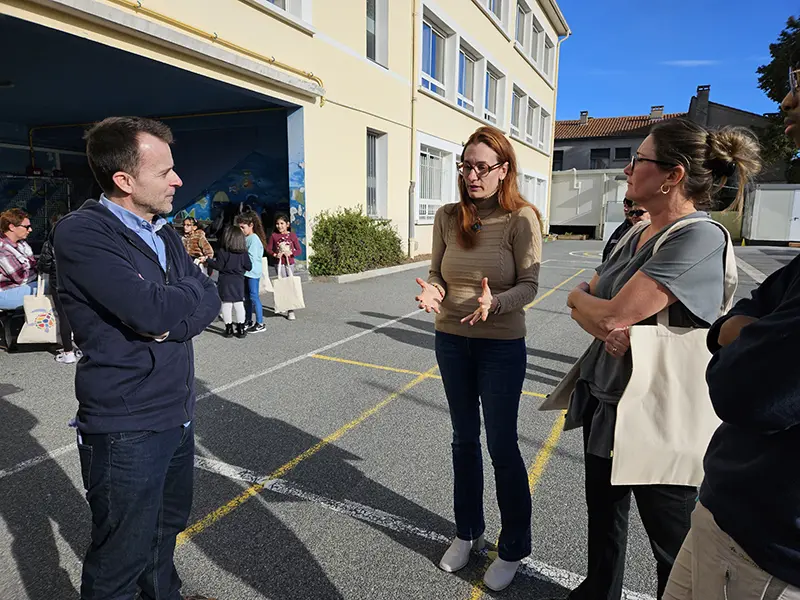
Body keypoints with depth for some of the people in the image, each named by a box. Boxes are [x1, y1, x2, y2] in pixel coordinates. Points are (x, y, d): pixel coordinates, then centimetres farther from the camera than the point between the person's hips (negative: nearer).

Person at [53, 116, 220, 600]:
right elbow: (152, 311, -27)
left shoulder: (163, 232, 9)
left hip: (178, 414, 8)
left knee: (169, 524, 26)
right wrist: (192, 285, -7)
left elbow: (210, 301, 3)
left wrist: (170, 325, -17)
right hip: (127, 428, -7)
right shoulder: (83, 234, -16)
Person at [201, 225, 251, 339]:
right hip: (238, 282, 1)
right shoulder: (243, 252, -4)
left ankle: (229, 328, 11)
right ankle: (241, 329, 9)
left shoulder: (222, 251, -10)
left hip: (225, 282, -1)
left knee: (226, 304, 7)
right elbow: (249, 267, -1)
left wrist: (207, 260, 3)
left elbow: (218, 266, -9)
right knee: (239, 304, 7)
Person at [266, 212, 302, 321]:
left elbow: (299, 250, 0)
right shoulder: (274, 235, 1)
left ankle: (291, 310, 7)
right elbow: (268, 249, 5)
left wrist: (291, 253, -17)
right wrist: (275, 255, -12)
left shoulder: (292, 235, 0)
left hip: (290, 263, 0)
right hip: (280, 263, 0)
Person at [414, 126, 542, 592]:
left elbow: (529, 285, -12)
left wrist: (493, 303, -31)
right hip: (452, 341, 4)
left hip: (501, 346, -4)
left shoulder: (521, 218, -11)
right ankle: (468, 532, 38)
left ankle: (514, 549, 29)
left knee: (502, 447, 6)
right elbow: (438, 273, 5)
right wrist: (432, 291, -18)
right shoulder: (448, 217, 0)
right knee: (464, 440, 17)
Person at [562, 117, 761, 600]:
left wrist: (583, 299, -5)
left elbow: (614, 313, -26)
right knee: (603, 515, 24)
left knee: (673, 542, 14)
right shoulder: (638, 236, 7)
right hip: (604, 398, 8)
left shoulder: (699, 238, -20)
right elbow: (581, 299, 6)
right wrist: (606, 326, -16)